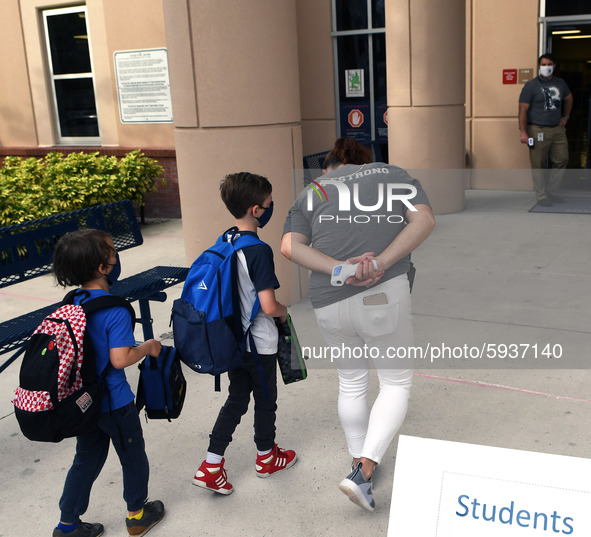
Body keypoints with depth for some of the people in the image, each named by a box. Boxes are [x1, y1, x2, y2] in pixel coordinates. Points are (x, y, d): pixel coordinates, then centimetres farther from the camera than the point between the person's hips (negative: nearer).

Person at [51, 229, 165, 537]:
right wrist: (148, 347, -11)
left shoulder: (70, 303, -2)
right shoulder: (115, 311, -25)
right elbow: (120, 359, -27)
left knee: (87, 459, 22)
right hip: (112, 402, -7)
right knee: (133, 456, 16)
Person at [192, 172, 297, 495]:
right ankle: (267, 458, 36)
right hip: (259, 344, -7)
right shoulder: (259, 251, -25)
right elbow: (269, 307, -27)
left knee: (236, 399, 18)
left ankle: (210, 466, 16)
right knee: (265, 400, 15)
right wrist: (283, 310, -6)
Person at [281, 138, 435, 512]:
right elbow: (424, 220, -3)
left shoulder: (312, 192, 17)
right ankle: (364, 471, 2)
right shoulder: (395, 175, 16)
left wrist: (340, 269, -13)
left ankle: (359, 461, 38)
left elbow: (290, 246, -2)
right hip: (384, 295, -2)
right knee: (397, 382, 14)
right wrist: (382, 263, -13)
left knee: (351, 382, 23)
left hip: (328, 302, 3)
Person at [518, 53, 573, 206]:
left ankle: (552, 192, 19)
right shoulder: (531, 86, -4)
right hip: (538, 130, -6)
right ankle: (541, 196, 6)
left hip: (557, 129, 6)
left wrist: (565, 117, 24)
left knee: (561, 160, 5)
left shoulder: (560, 83, 13)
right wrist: (523, 132, -16)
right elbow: (523, 109, -8)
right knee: (538, 165, -3)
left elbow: (569, 98, 33)